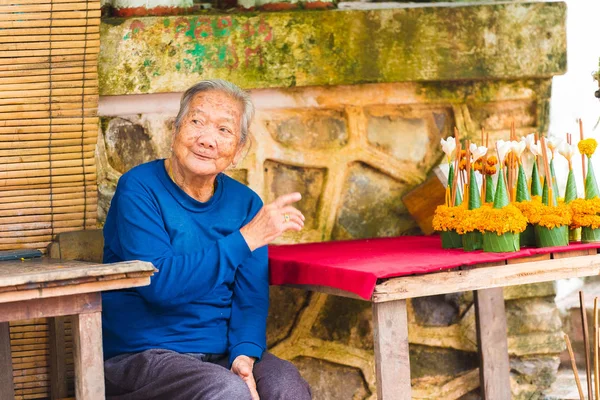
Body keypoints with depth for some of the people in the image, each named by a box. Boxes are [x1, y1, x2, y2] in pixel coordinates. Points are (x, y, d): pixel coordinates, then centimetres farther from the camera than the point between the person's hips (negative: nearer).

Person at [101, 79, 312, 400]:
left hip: (220, 354, 4)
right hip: (142, 357, -4)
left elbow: (251, 297, 1)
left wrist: (244, 354, -19)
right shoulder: (139, 190, -9)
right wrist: (246, 238, -23)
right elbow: (159, 283, -21)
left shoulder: (246, 204, 7)